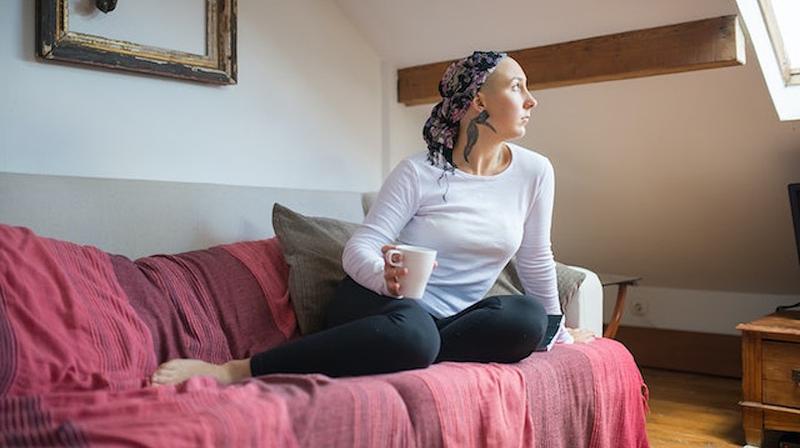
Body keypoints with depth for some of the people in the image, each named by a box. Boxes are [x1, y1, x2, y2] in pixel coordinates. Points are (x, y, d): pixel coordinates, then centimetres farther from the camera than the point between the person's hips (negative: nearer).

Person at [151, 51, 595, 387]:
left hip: (450, 319, 4)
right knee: (411, 331, -42)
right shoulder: (418, 172, -9)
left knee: (527, 317, -29)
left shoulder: (535, 172, 0)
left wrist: (557, 333, 19)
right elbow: (358, 247, -12)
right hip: (376, 302, -3)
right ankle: (230, 371, -36)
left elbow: (537, 261, 11)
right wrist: (384, 276, -34)